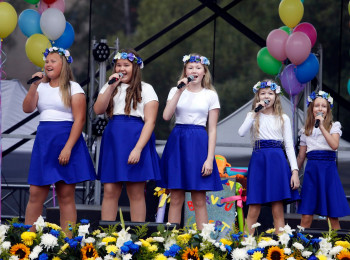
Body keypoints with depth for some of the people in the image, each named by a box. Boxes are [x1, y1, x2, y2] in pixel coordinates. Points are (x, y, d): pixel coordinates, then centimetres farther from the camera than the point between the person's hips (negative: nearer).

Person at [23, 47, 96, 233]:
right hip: (43, 141, 4)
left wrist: (68, 148, -17)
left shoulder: (73, 88, 0)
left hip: (66, 140, -4)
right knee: (35, 195, 0)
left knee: (66, 196, -2)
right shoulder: (41, 87, 14)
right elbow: (27, 108, 3)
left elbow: (79, 120, -8)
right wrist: (33, 86, -9)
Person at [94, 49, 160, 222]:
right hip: (113, 140, 4)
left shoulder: (145, 89, 3)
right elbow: (98, 110, 0)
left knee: (136, 193, -2)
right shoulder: (109, 87, 16)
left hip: (136, 139, -4)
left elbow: (150, 121, -6)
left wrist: (138, 149, -17)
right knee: (110, 191, 0)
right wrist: (111, 87, -8)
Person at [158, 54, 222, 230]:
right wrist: (180, 91, -10)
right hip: (177, 142, 1)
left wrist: (210, 158, -6)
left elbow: (212, 129, 3)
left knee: (199, 200, -2)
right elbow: (166, 116, -6)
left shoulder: (210, 95, 6)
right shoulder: (176, 91, 10)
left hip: (199, 143, -1)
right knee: (176, 199, 1)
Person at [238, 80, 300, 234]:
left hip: (277, 161, 0)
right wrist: (255, 112, -8)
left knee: (278, 210, -4)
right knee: (253, 210, -4)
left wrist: (295, 171, -2)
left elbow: (289, 146, 8)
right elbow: (241, 133, -8)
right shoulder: (253, 116, 12)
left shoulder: (283, 118, 12)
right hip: (258, 161, 0)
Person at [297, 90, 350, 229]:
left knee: (333, 216, -1)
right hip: (311, 170, 2)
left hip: (328, 169, -2)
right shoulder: (306, 130, 15)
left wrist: (322, 126, -12)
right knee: (306, 217, -4)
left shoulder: (334, 126, 7)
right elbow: (301, 156, 17)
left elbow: (335, 145, -12)